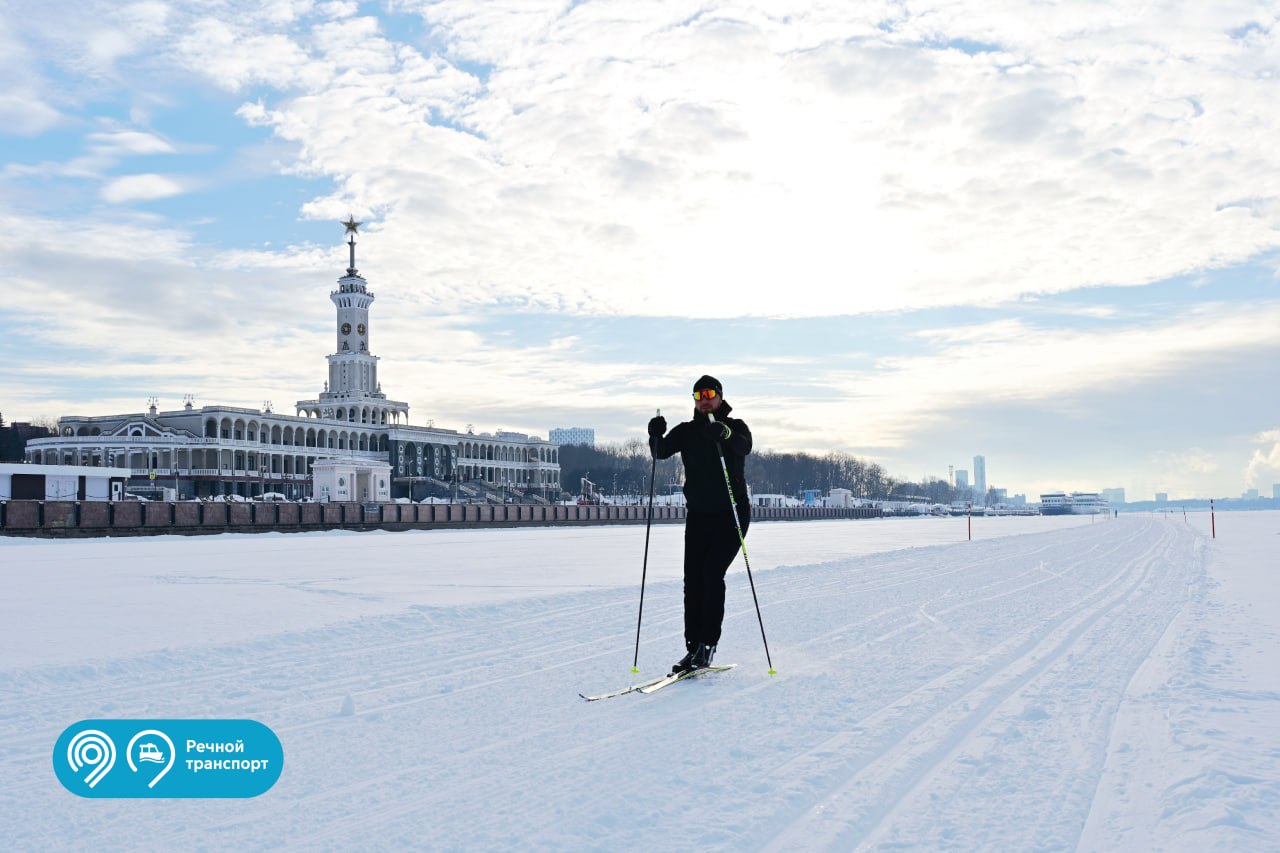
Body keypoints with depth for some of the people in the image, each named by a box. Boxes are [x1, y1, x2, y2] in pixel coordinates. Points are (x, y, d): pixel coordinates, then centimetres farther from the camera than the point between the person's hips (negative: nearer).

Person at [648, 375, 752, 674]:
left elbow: (745, 447, -23)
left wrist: (723, 433, -43)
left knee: (712, 574, -14)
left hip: (732, 514, -4)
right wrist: (656, 436, -30)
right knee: (693, 580, -1)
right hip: (698, 515, 4)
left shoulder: (735, 426, -1)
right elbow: (662, 451, -9)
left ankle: (708, 645, -10)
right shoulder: (687, 431, 7)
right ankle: (693, 647, 2)